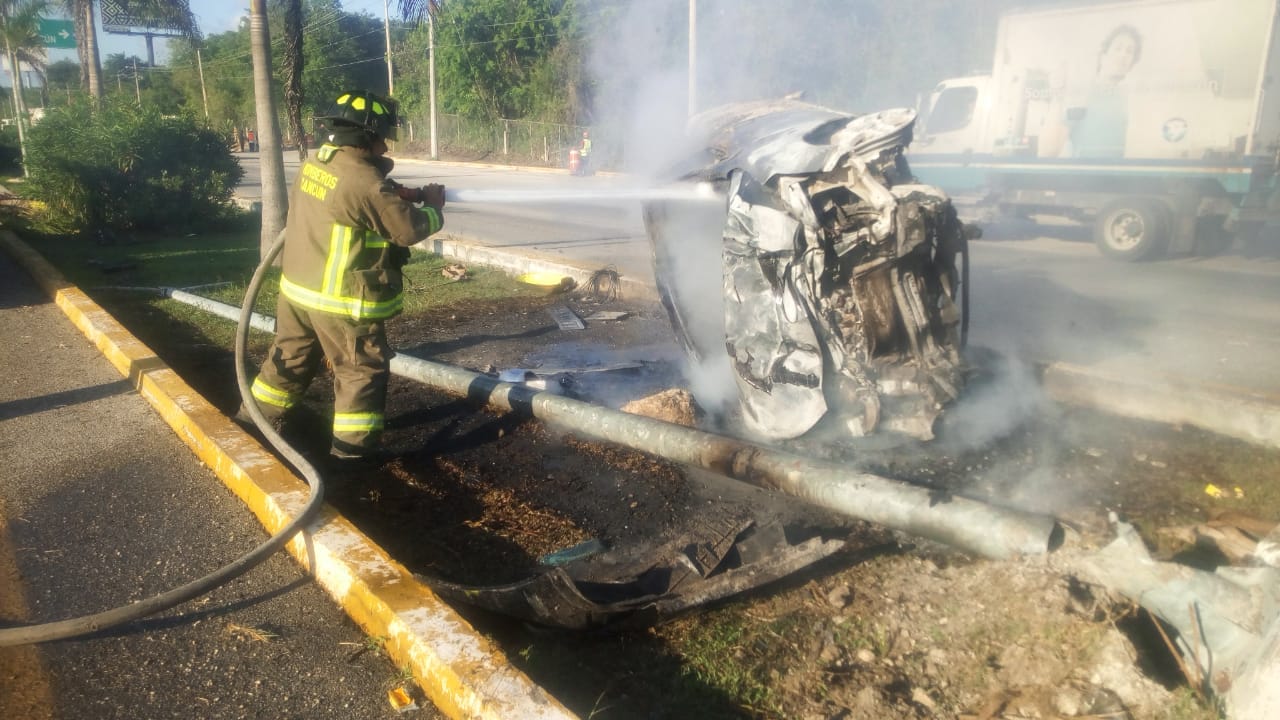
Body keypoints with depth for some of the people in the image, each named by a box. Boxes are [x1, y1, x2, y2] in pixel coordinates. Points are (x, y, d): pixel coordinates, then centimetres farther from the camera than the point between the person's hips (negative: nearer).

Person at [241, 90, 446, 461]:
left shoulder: (313, 164, 3)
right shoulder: (366, 182, -23)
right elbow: (410, 229, -17)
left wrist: (401, 194, 5)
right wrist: (433, 207, 2)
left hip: (296, 289, 8)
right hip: (341, 300, -8)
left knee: (290, 356, 25)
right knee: (362, 370, 7)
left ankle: (254, 416, 40)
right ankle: (353, 444, 13)